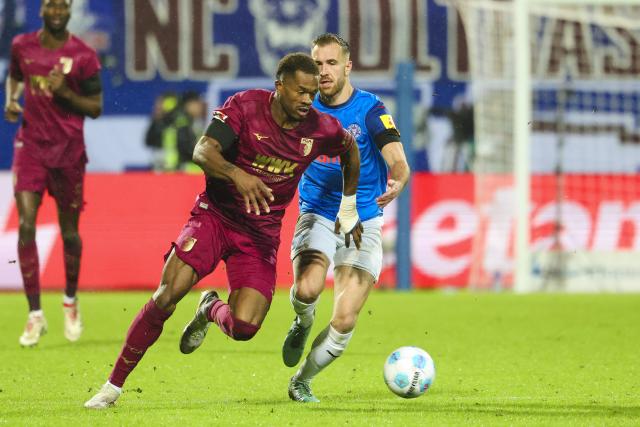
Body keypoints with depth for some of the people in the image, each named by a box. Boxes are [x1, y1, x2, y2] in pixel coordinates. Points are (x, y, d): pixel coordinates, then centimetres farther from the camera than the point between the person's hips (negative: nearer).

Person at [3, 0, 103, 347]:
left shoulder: (83, 56, -6)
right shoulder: (22, 45, 2)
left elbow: (95, 108, -1)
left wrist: (65, 92, -18)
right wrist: (11, 100, 1)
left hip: (68, 149, -1)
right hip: (30, 145, 1)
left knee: (69, 231, 7)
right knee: (26, 225, -13)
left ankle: (71, 300, 35)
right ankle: (35, 315, -8)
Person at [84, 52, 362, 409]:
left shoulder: (322, 129, -6)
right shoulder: (245, 106, -14)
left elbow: (351, 148, 17)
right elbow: (202, 151, -23)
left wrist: (349, 208, 22)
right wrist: (238, 175, -42)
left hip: (262, 232, 2)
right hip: (215, 215, -2)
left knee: (244, 327, -17)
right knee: (168, 295, -21)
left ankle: (211, 309, 22)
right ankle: (114, 386, -7)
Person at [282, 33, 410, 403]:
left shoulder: (371, 110, -8)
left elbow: (398, 162, -19)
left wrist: (397, 182, -42)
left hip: (363, 223, -1)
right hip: (318, 216, 1)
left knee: (345, 322, -9)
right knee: (307, 288, -30)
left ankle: (302, 380, 18)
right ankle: (303, 325, 7)